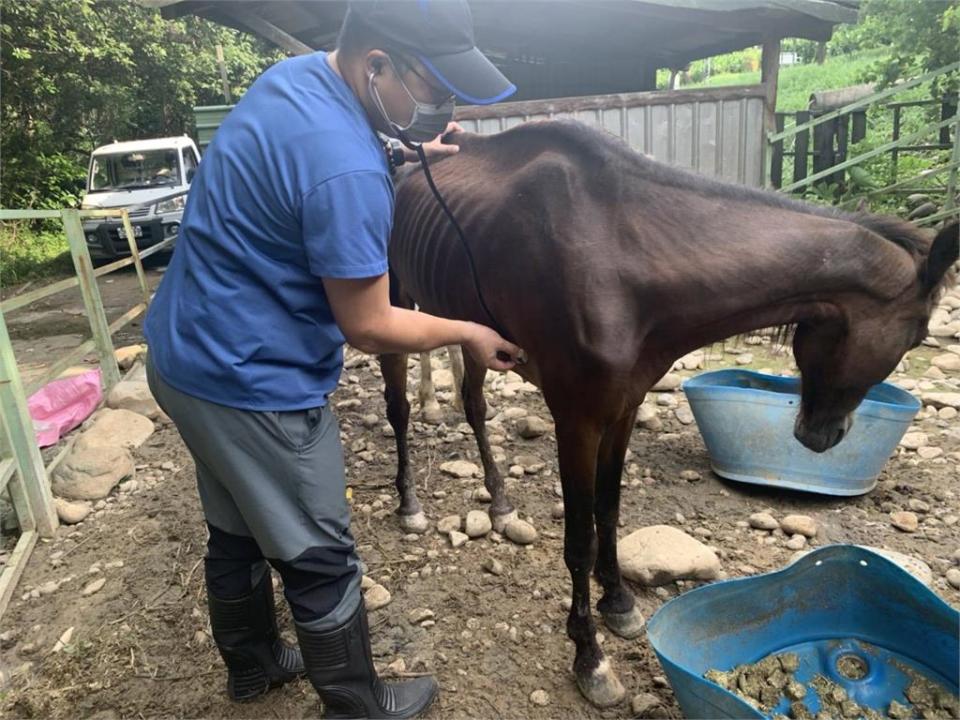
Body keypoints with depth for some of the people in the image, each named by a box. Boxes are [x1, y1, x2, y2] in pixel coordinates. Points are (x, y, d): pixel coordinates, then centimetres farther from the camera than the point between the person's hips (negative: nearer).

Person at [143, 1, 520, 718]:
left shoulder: (294, 74, 1)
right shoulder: (348, 173, -29)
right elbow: (367, 325, -19)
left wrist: (403, 151, 14)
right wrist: (470, 333, -5)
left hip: (184, 351, 10)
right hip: (252, 386, -10)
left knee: (237, 530, 25)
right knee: (321, 559, 9)